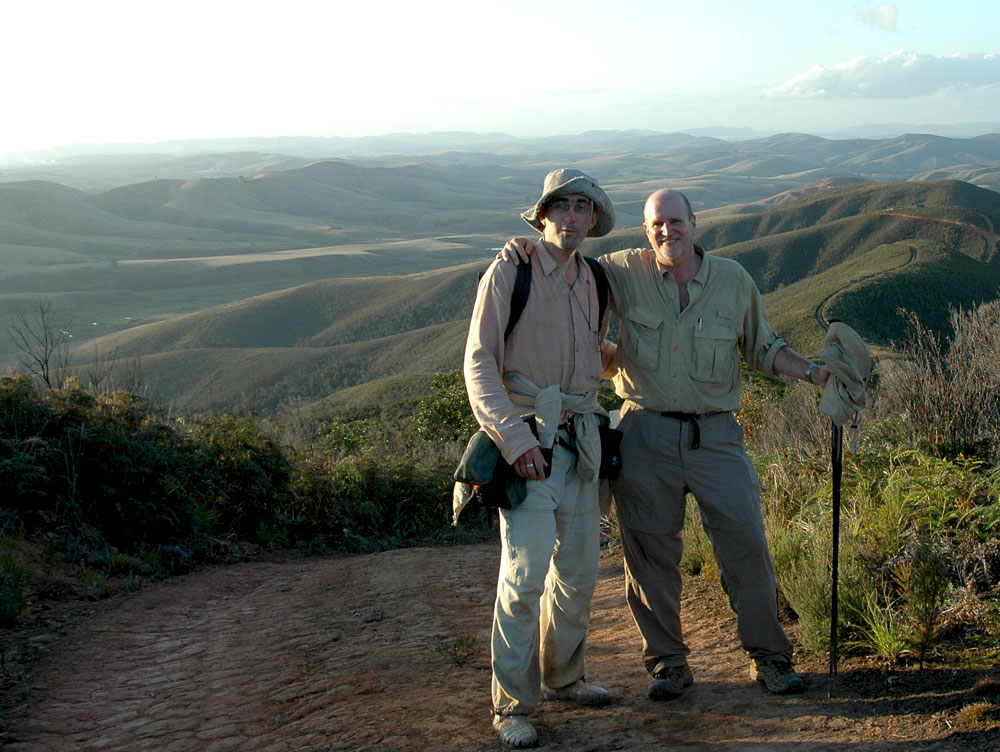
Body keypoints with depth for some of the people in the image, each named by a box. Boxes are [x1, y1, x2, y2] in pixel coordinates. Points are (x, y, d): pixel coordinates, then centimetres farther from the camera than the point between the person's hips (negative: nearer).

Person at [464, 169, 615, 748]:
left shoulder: (595, 284, 11)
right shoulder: (510, 273, -7)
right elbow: (479, 364, -11)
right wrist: (516, 439, -18)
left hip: (579, 442, 6)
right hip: (526, 443, -6)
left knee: (579, 572, 12)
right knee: (525, 575, -10)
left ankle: (562, 677, 33)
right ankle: (513, 705, 4)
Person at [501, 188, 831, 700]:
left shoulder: (734, 280, 3)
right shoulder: (624, 273, 0)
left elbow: (763, 348, 15)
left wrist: (813, 372, 1)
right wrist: (524, 251, -8)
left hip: (716, 436, 0)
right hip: (646, 436, 0)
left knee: (746, 543, 2)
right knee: (650, 551, 6)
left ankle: (768, 655, 20)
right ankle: (668, 663, 21)